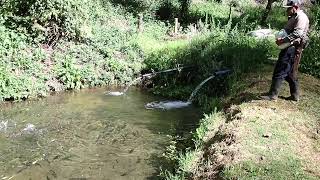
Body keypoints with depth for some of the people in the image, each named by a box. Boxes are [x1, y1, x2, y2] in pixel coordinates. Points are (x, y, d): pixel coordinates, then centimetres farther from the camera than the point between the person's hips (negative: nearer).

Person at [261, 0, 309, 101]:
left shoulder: (301, 17, -9)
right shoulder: (293, 18, 23)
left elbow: (297, 33, -22)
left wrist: (283, 40, -26)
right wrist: (280, 38, 9)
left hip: (292, 49, -11)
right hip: (290, 48, 11)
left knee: (280, 71, -11)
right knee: (291, 73, 14)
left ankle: (273, 95, -8)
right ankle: (295, 95, 22)